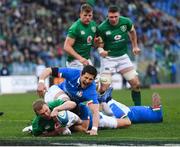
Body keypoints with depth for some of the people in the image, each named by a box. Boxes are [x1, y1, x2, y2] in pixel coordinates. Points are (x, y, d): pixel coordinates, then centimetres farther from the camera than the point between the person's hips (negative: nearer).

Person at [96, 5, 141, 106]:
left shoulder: (126, 22, -9)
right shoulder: (102, 28, -17)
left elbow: (132, 31, 14)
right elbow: (100, 44, -8)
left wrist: (135, 46, 18)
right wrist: (101, 50, -30)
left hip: (123, 56, 3)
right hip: (108, 58, -3)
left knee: (136, 84, -1)